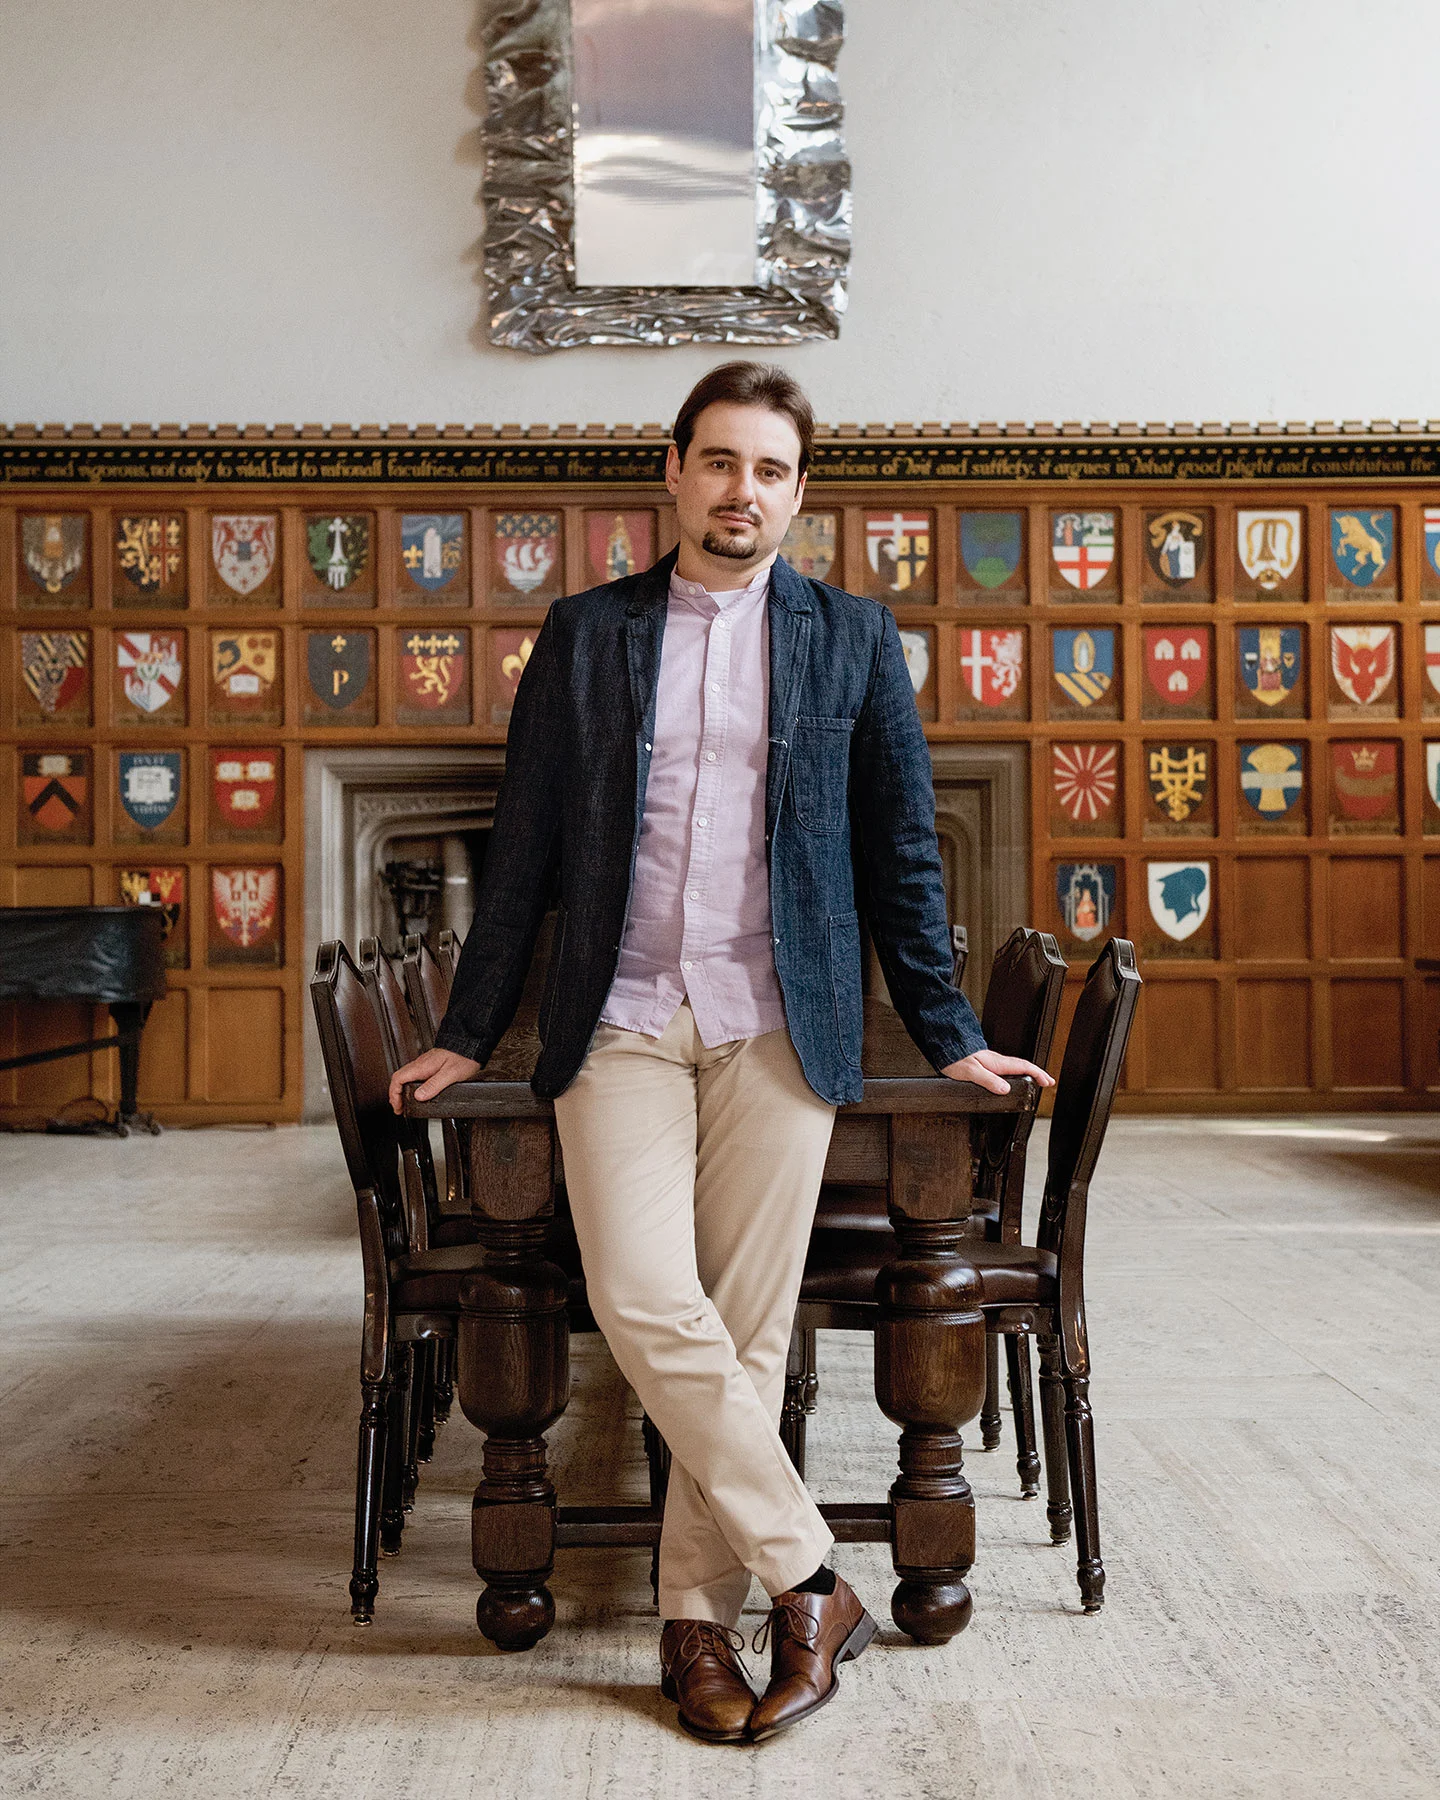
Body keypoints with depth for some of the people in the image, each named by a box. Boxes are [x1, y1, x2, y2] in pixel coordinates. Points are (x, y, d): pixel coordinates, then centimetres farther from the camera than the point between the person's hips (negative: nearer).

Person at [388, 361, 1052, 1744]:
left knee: (746, 1323, 0)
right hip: (620, 1023, 1)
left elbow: (900, 849, 11)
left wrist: (945, 1034, 8)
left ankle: (701, 1614, 16)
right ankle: (808, 1581, 2)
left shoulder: (853, 638, 9)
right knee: (645, 1306, -13)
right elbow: (523, 845, 11)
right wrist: (468, 1033, 9)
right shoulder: (585, 633, 10)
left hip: (778, 1026, 0)